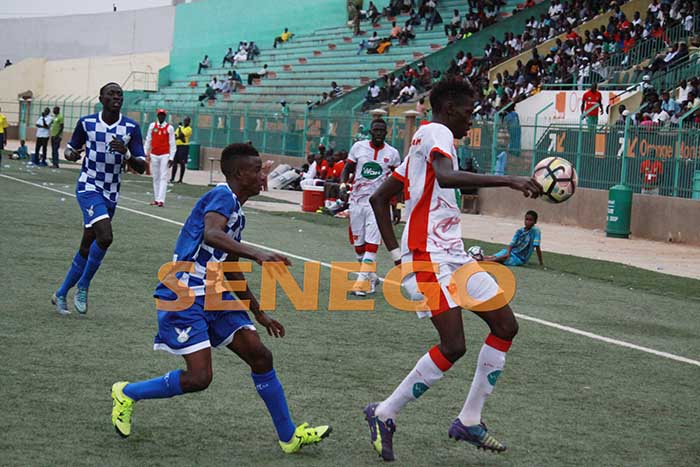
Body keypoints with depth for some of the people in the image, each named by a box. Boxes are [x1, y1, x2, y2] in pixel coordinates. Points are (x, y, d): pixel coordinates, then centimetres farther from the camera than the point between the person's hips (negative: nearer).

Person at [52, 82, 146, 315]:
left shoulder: (131, 127, -3)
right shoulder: (86, 123, -4)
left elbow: (141, 167, -4)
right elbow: (70, 148, 10)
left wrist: (125, 153, -24)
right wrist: (71, 154, -14)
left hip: (111, 194, 4)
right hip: (88, 188, -3)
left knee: (87, 247, 10)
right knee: (105, 237, -25)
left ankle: (61, 294, 27)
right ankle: (83, 287, -5)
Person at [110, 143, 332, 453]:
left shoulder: (237, 211, 17)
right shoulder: (223, 196, -12)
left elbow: (232, 272, 26)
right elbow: (211, 234, -35)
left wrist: (260, 315, 30)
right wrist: (257, 255, -46)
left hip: (212, 295, 9)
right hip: (183, 296, -9)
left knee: (260, 355, 2)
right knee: (198, 377, -14)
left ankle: (289, 436, 10)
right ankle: (127, 393, 10)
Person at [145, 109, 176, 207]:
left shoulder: (169, 128, -1)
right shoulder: (152, 126, 7)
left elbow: (172, 144, -1)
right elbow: (148, 140, 12)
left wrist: (171, 158, -5)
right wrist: (146, 153, 8)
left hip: (165, 155, -3)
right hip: (154, 155, 3)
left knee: (163, 178, -9)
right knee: (155, 178, 7)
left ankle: (161, 200, -15)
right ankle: (156, 199, 12)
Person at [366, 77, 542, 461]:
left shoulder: (425, 142, 23)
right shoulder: (437, 132, -6)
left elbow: (378, 199, 23)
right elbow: (445, 177, -30)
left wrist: (396, 252, 18)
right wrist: (509, 180, -32)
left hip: (453, 254, 11)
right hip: (429, 256, -11)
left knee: (506, 325, 7)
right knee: (453, 346, -17)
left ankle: (469, 421, 12)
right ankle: (384, 415, -2)